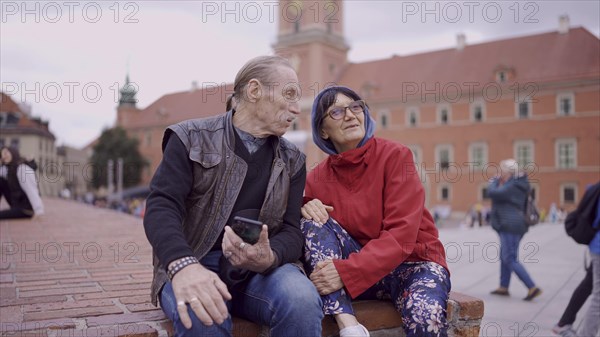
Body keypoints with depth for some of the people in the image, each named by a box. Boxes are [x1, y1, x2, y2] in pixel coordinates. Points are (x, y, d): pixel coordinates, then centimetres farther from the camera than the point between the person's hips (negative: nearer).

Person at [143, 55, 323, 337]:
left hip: (261, 268, 3)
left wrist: (268, 258, -24)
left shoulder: (293, 161, 11)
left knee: (301, 299, -31)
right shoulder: (191, 139, 1)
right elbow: (161, 206, -12)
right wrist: (183, 265, -33)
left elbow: (291, 230, 2)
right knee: (201, 314, -36)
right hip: (192, 266, -2)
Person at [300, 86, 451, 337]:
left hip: (412, 262, -4)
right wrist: (305, 210, -17)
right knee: (313, 222, -20)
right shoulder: (317, 177, 1)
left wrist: (346, 271, -30)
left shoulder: (395, 156, -11)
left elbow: (402, 234, -19)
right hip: (365, 266, 4)